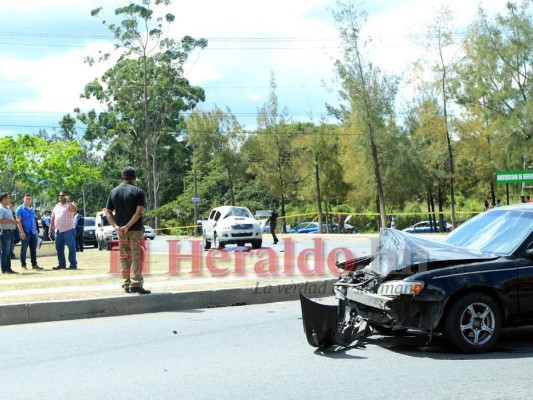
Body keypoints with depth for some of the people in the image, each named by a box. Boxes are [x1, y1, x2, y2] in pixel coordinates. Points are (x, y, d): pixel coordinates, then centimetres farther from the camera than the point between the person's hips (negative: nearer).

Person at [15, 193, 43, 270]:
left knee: (33, 249, 8)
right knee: (24, 249, 0)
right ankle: (23, 265, 6)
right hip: (25, 232, -6)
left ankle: (34, 264, 13)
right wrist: (22, 231, -17)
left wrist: (36, 230, 16)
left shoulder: (32, 209, 16)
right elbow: (18, 220, -10)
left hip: (33, 232, 6)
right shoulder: (20, 209, -4)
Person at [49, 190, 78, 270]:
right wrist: (51, 227, 15)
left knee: (71, 247, -6)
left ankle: (73, 264, -5)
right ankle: (61, 264, 18)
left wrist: (68, 202, -23)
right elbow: (52, 218, 21)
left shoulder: (69, 204, -2)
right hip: (58, 231, 7)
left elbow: (75, 209, -26)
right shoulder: (56, 206, 18)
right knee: (59, 248, 10)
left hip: (68, 230, -7)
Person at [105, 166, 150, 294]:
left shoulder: (114, 191, 10)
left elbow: (108, 213, 4)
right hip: (135, 230, -4)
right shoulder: (138, 191, -5)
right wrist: (128, 226, -16)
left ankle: (126, 284, 14)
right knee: (136, 256, -3)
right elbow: (139, 212, -16)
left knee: (124, 258, 12)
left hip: (120, 230, 4)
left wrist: (115, 226, -7)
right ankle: (136, 284, -10)